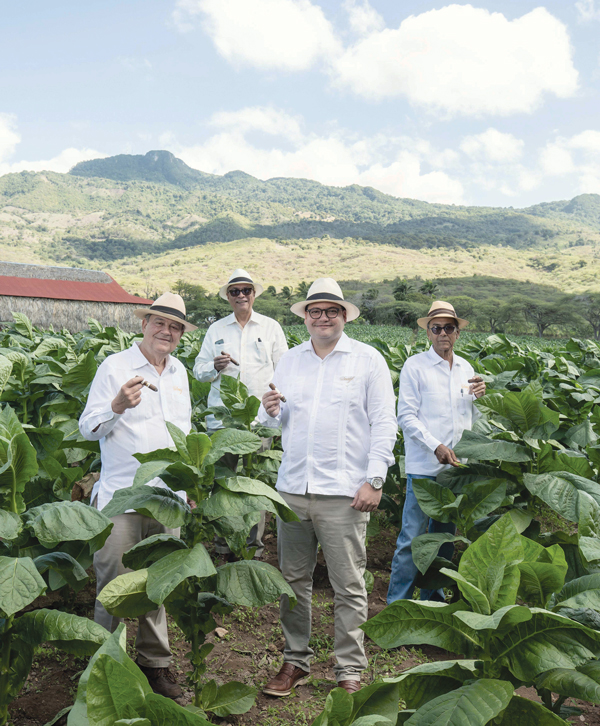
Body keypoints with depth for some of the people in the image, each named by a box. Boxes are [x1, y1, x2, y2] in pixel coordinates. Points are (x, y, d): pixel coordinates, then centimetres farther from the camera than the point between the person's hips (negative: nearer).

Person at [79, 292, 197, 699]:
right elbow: (88, 429, -6)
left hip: (167, 497, 5)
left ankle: (156, 663, 26)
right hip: (121, 495, -5)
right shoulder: (115, 367, -4)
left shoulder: (179, 372, 14)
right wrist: (117, 406, -24)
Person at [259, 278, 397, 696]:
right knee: (293, 578, 13)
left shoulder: (368, 360, 0)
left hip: (344, 491, -4)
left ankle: (350, 670, 18)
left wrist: (374, 480, -11)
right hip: (292, 487, 4)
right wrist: (271, 412, -5)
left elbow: (384, 424, -3)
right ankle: (296, 661, 29)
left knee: (349, 585, 3)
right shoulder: (290, 361, 13)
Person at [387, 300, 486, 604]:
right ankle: (397, 602, 8)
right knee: (412, 536, -4)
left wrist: (478, 396, -2)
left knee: (444, 535, 14)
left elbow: (473, 419, 18)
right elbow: (406, 416, -8)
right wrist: (436, 446, -18)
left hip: (456, 466, 6)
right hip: (424, 466, -6)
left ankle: (433, 597, 28)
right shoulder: (414, 366, -3)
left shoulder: (465, 368, 14)